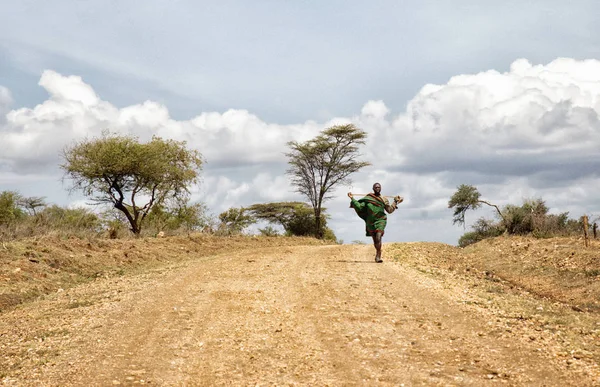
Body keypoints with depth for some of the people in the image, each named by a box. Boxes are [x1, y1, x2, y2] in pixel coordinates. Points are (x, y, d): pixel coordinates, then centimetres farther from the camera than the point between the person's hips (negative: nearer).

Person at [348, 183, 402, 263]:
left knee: (378, 238, -21)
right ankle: (378, 254, 31)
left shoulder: (383, 199, 5)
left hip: (380, 221, -2)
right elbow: (359, 206, -1)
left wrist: (396, 202, 0)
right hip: (371, 222, 2)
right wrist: (352, 199, -7)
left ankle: (378, 256, -17)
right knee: (375, 240, 11)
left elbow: (389, 210, 5)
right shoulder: (368, 198, 3)